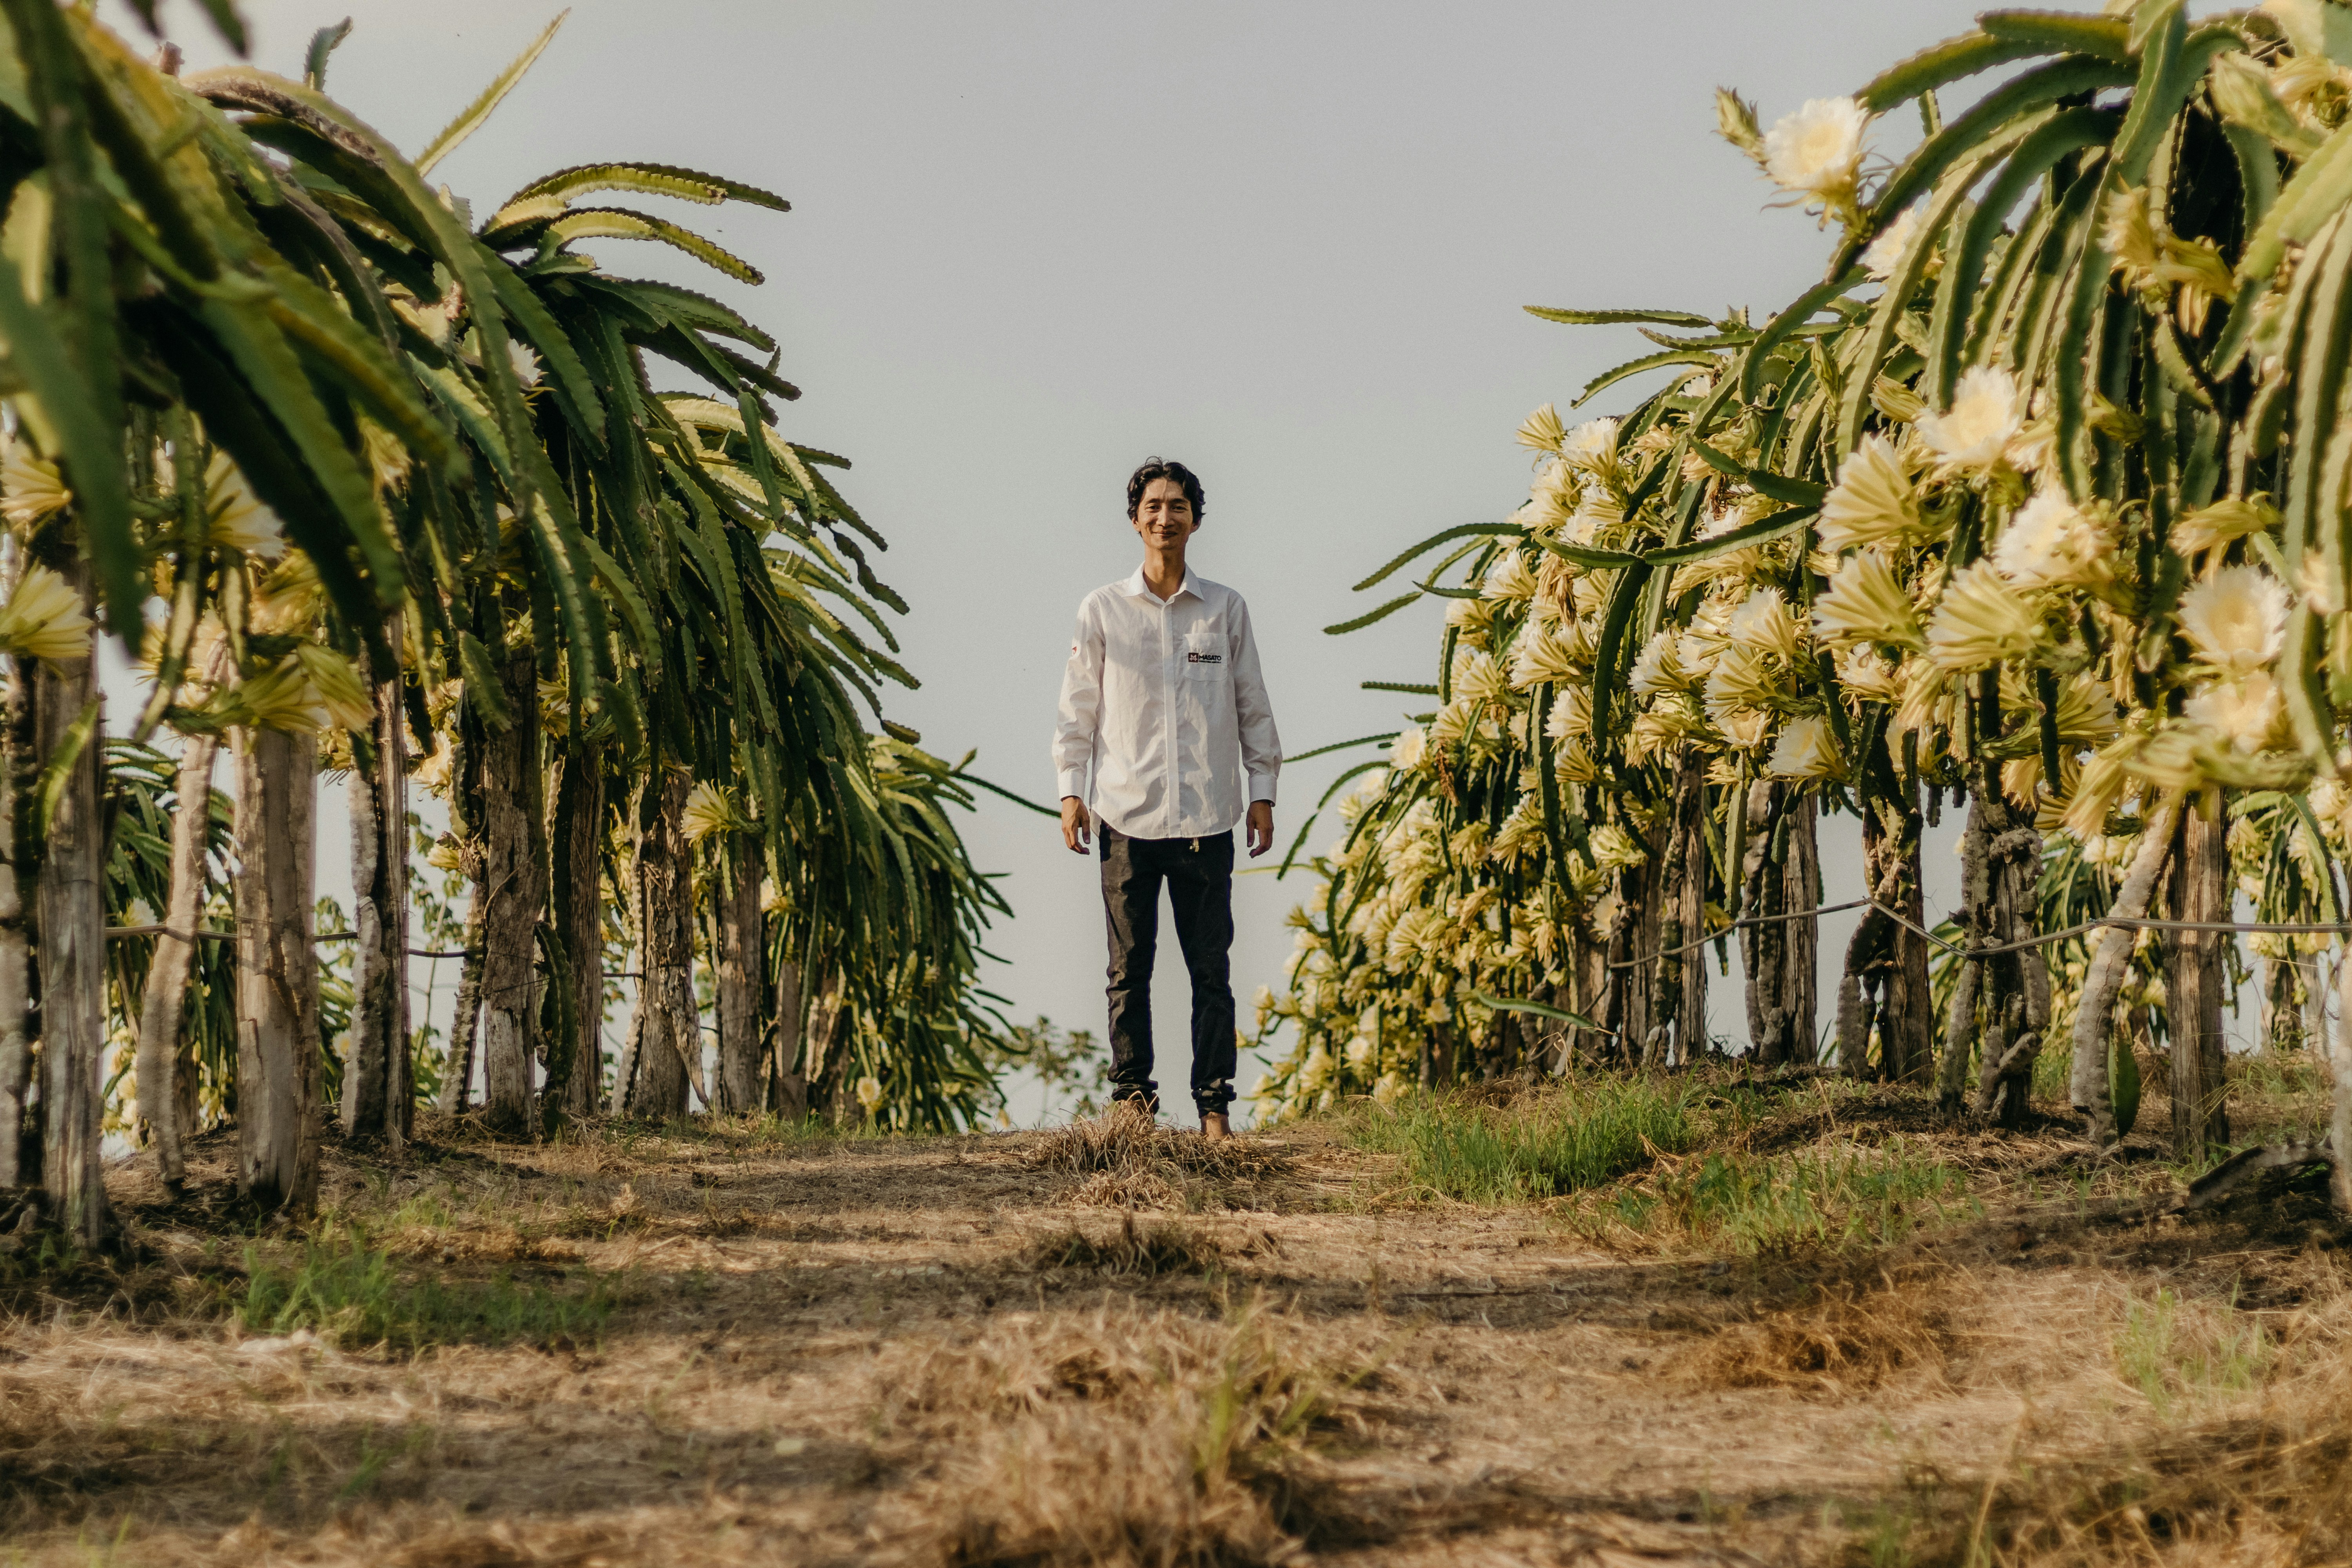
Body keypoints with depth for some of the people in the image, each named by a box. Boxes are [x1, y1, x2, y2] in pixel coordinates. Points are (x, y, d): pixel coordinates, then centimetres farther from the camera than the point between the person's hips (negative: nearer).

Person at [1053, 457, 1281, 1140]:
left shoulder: (1225, 609, 7)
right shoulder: (1102, 610, 6)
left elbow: (1252, 706, 11)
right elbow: (1078, 707, 9)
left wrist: (1262, 791, 7)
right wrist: (1071, 789, 2)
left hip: (1207, 819, 0)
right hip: (1126, 817, 0)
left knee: (1211, 968, 1)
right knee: (1129, 968, 2)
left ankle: (1215, 1103, 5)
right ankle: (1131, 1095, 8)